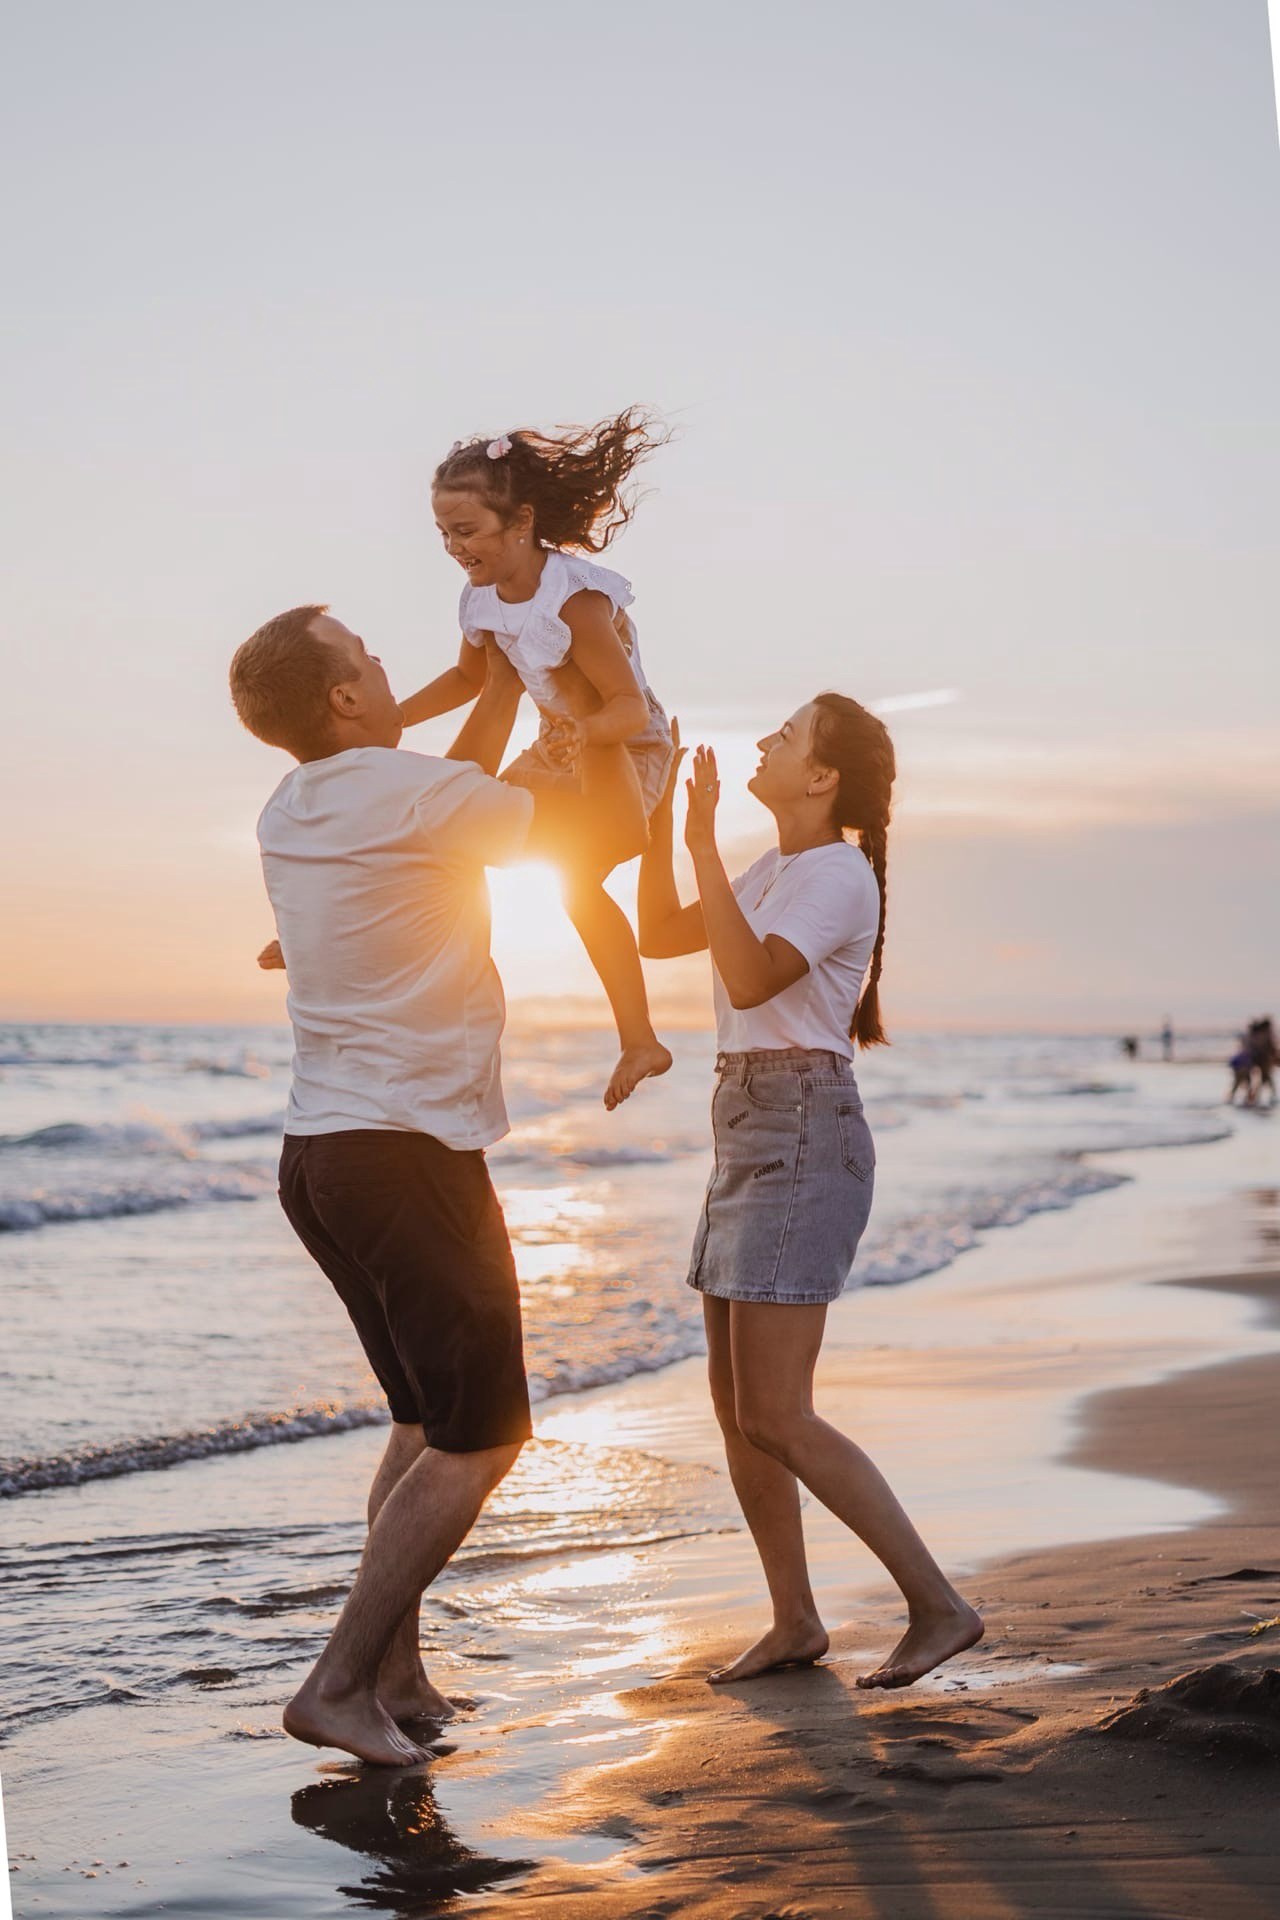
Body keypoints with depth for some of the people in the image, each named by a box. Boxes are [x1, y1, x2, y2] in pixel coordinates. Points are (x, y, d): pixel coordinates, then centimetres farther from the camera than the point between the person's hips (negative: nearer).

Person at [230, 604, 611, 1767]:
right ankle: (339, 1683, -4)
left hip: (319, 1153, 9)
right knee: (478, 1440, -2)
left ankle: (396, 1676, 19)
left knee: (425, 1420, 19)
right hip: (412, 1154, -9)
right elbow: (578, 833, 0)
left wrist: (508, 683, 30)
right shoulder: (414, 793, -15)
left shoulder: (292, 812, 10)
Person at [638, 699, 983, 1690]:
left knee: (774, 1419, -12)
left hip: (804, 1140, -10)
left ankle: (939, 1605, -5)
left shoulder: (839, 874, -13)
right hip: (751, 1136, 10)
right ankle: (795, 1621, 20)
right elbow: (661, 936, 21)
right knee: (736, 1404, 11)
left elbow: (749, 980, -26)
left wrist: (703, 844, -24)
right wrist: (657, 820, 12)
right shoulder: (778, 869, 16)